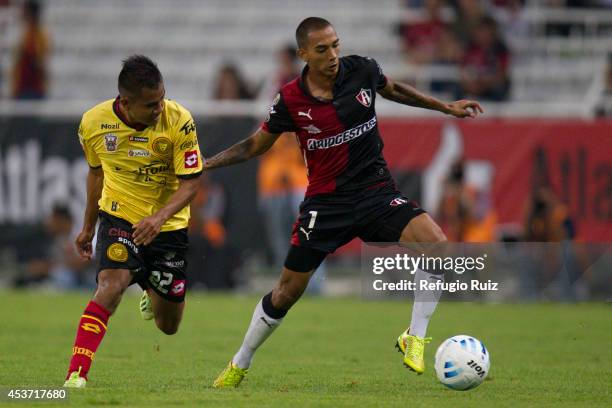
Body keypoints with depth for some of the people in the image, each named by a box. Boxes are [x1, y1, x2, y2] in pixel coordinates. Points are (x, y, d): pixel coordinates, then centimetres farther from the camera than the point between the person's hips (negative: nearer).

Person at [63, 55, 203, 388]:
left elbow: (190, 183, -17)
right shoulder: (93, 123, -12)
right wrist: (88, 227, 17)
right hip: (119, 216, 0)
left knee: (168, 325, 11)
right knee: (111, 285, -29)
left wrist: (159, 217, -35)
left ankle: (153, 293, 50)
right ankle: (76, 374, -30)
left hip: (168, 225, 0)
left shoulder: (179, 121, -20)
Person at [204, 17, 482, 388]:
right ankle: (239, 365, 25)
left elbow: (393, 89, 17)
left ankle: (415, 337, -7)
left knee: (436, 244, -24)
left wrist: (446, 107, 20)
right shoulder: (291, 100, -11)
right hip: (325, 203, -1)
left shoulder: (362, 70, -8)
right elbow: (257, 145, 6)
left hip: (376, 192, 1)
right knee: (287, 291, 3)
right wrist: (207, 162, -6)